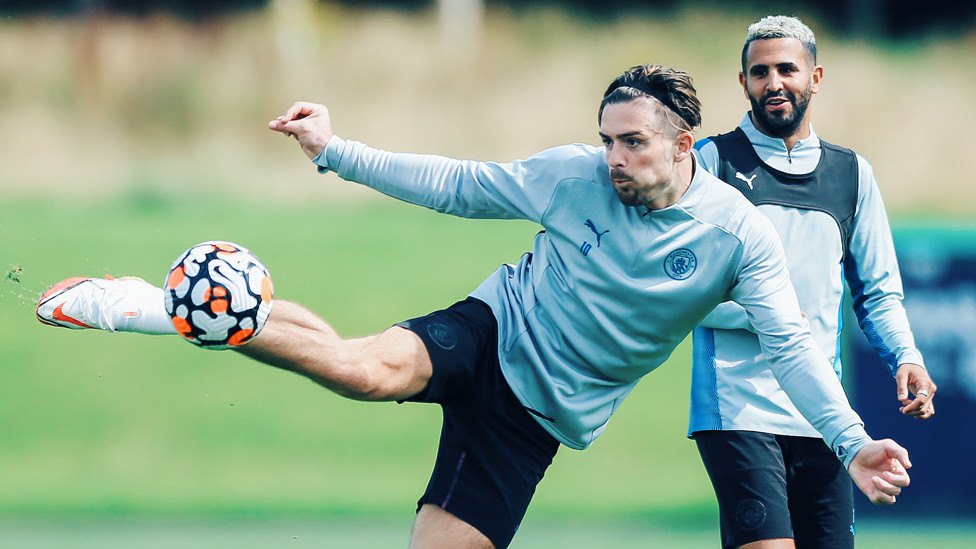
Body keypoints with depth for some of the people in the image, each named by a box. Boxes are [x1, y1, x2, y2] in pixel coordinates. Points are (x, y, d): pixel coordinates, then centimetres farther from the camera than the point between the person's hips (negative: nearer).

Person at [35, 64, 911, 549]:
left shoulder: (739, 234, -11)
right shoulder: (575, 177, -7)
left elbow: (790, 343, -13)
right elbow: (459, 186, 3)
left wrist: (852, 442, -24)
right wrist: (336, 153, -1)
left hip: (544, 412, 1)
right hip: (494, 333, -1)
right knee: (365, 368, -31)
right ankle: (169, 309, -23)